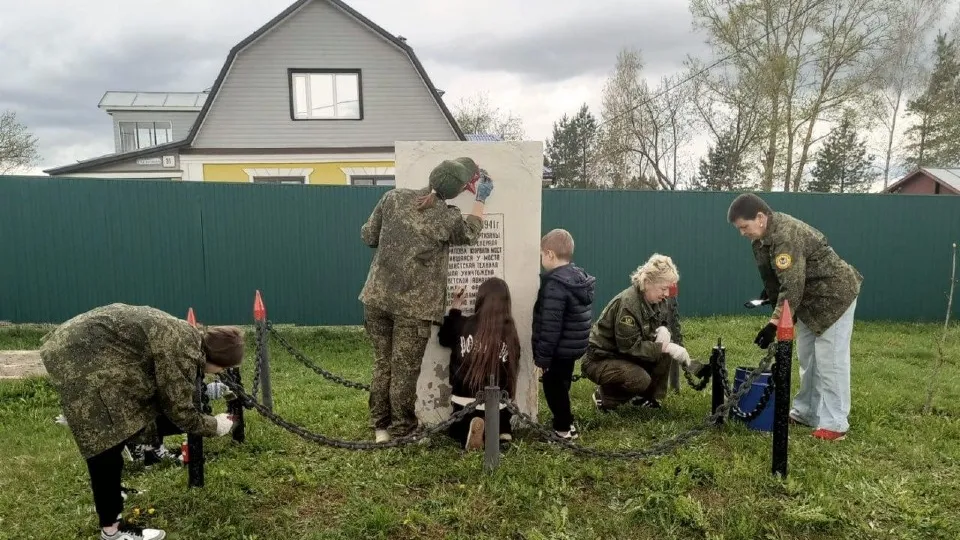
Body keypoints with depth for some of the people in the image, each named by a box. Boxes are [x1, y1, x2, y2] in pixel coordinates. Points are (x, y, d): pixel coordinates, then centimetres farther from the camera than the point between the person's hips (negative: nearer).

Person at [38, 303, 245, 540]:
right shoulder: (182, 352, -22)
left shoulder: (188, 335, 6)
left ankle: (110, 491, 40)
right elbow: (180, 411, -13)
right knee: (106, 442, -5)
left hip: (87, 343, 11)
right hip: (80, 358, -11)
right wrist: (215, 426, 0)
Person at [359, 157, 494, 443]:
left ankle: (380, 427, 27)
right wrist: (480, 199, 24)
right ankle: (402, 432, 18)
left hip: (376, 298, 5)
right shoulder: (447, 217, -10)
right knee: (405, 371, 6)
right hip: (413, 306, -5)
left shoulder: (394, 197, 0)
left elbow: (368, 236, 7)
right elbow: (470, 233, 12)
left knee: (382, 364, 16)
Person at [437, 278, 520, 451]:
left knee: (457, 430, 29)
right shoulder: (510, 333, -10)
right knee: (498, 430, 32)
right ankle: (500, 432, -4)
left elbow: (443, 339, 12)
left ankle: (468, 433, -7)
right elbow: (512, 368, 1)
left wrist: (455, 309, 16)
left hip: (465, 400, -1)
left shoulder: (463, 325, -10)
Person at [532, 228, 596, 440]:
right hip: (573, 345, 10)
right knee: (562, 385, 21)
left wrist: (542, 354, -19)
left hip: (559, 349, -10)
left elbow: (550, 325, -25)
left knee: (553, 387, 5)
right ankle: (565, 423, 31)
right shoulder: (580, 277, 8)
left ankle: (564, 428, 15)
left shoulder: (555, 284, -23)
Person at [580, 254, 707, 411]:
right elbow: (630, 346, -27)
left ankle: (646, 397, 5)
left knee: (664, 354, -11)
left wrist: (664, 331, -17)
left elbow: (665, 324, 8)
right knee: (641, 379, -29)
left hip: (626, 354, 8)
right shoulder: (628, 303, -28)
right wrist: (666, 348, -29)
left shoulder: (659, 301, -3)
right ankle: (605, 396, -2)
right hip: (599, 359, -8)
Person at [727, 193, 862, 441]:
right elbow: (773, 274, 16)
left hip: (835, 295, -10)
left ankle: (834, 423, -1)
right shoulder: (767, 233, 0)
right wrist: (769, 293, 7)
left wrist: (774, 322, -37)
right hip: (811, 297, 10)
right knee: (807, 356, 14)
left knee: (830, 359, -8)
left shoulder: (786, 236, -31)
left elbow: (792, 287, -35)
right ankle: (807, 412, 24)